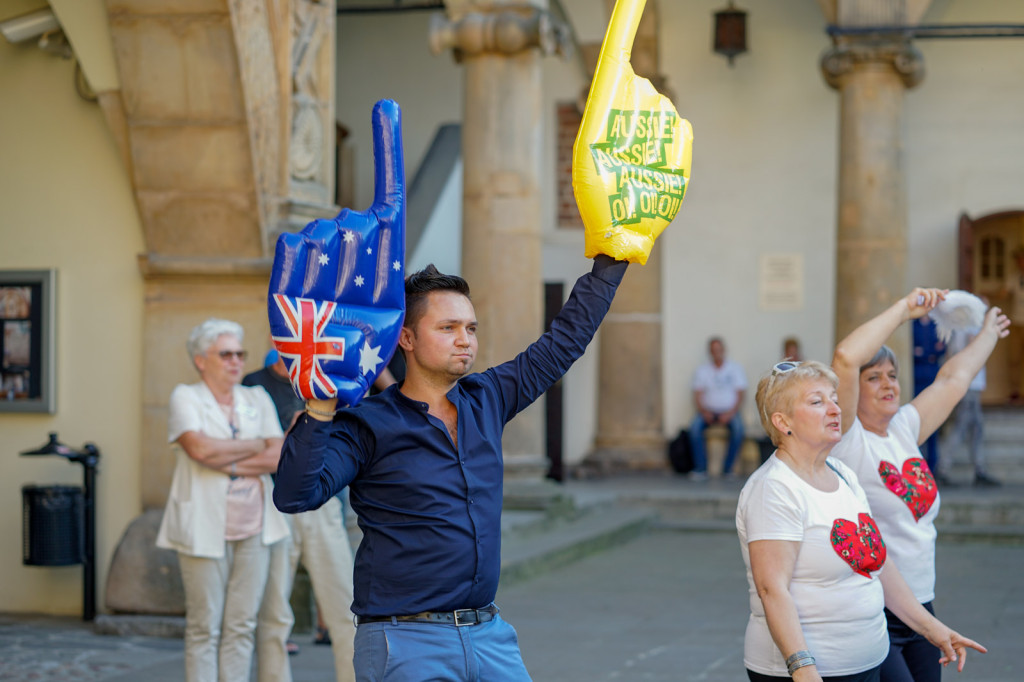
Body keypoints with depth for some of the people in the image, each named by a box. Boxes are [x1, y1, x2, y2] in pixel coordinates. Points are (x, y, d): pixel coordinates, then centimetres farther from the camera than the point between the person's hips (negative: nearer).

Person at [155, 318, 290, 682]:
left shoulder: (257, 399, 12)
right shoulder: (185, 397, 1)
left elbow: (279, 458, 1)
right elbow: (200, 448, -17)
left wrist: (227, 462, -10)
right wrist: (257, 446, -5)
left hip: (253, 529, 4)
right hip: (204, 528, -4)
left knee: (242, 625, 5)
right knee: (204, 627, -2)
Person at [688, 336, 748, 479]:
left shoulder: (735, 369, 6)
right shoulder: (702, 371, 8)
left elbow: (740, 395, 0)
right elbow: (697, 396, 2)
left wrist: (731, 413, -17)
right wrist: (704, 412, -18)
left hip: (729, 411, -1)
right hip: (708, 411, 1)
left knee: (738, 427, -34)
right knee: (695, 426, -31)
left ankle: (728, 469, -24)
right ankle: (701, 469, -29)